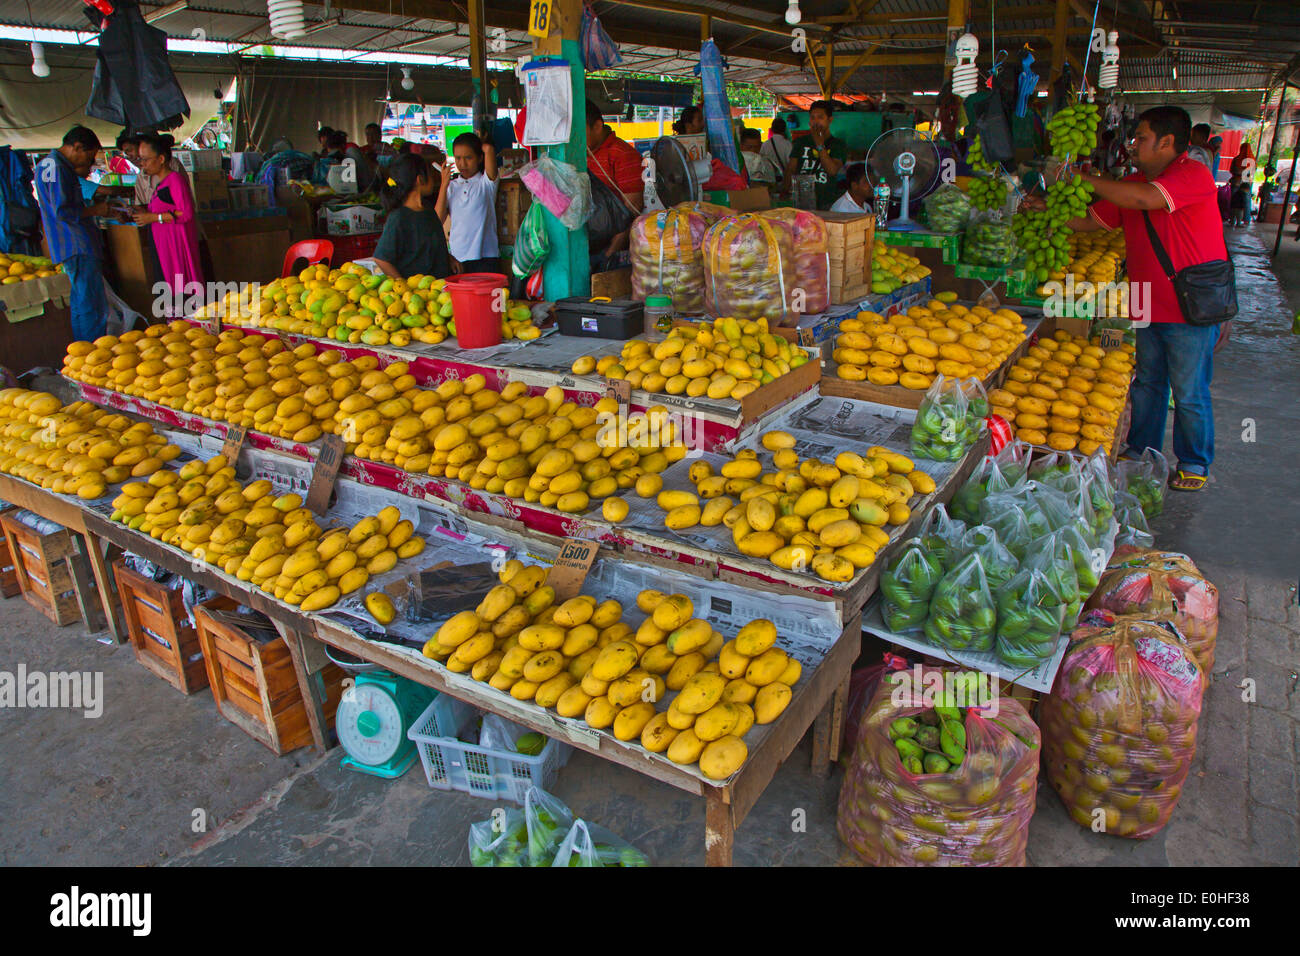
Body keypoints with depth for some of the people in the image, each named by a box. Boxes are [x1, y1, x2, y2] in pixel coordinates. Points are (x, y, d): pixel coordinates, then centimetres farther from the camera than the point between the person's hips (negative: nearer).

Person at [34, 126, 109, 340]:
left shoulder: (47, 165, 20)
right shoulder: (56, 167, -14)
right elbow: (62, 212, -20)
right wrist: (94, 210, -8)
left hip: (76, 247, 11)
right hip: (78, 249, -11)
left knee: (81, 303, 16)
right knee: (92, 306, -10)